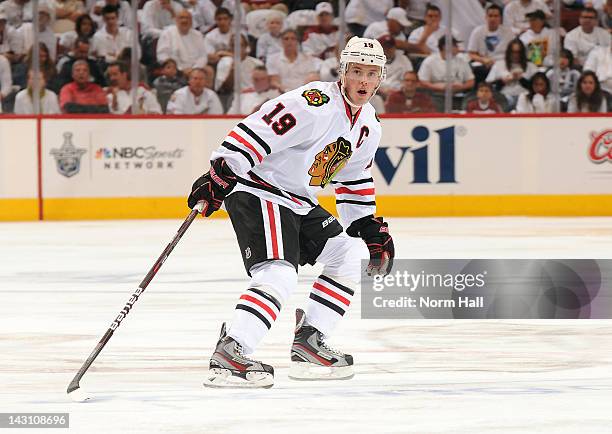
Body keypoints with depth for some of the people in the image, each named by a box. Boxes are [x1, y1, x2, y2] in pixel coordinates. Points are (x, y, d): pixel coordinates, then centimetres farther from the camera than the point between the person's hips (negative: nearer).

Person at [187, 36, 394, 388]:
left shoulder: (369, 127, 9)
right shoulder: (315, 103, -22)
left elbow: (355, 181, 24)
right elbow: (260, 129, -29)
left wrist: (371, 228, 21)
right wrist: (220, 175, -35)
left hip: (299, 202, 10)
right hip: (259, 193, -10)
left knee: (348, 257, 13)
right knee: (279, 276, -26)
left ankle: (307, 344, 14)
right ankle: (227, 357, -31)